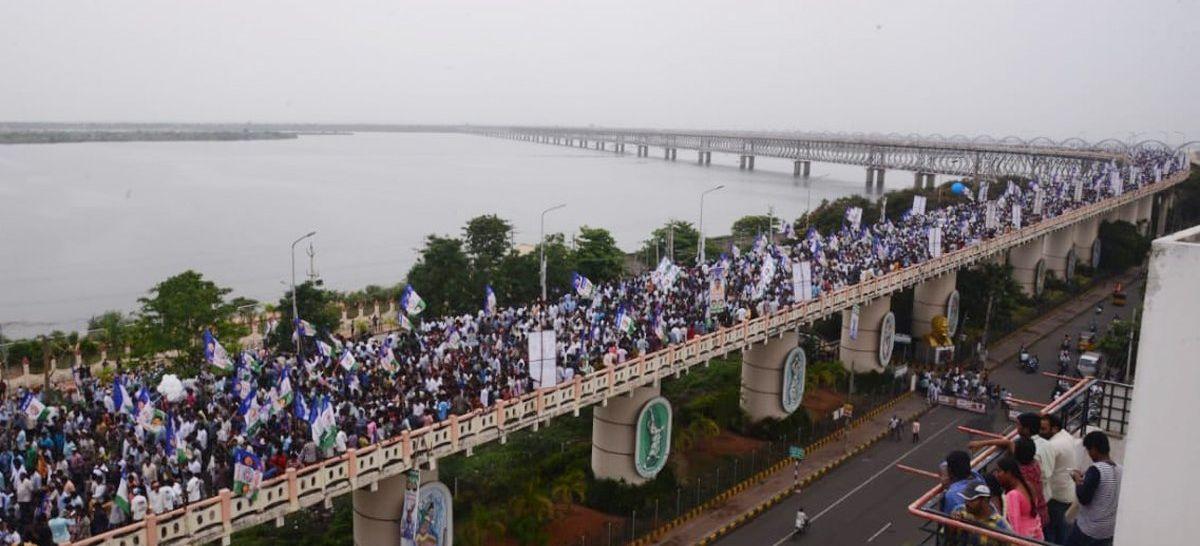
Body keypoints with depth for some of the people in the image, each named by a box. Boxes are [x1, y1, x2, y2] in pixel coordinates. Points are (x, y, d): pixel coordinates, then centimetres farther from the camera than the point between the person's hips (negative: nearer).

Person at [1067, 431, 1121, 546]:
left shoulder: (1096, 469, -19)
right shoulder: (1120, 470, 2)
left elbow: (1084, 499, -21)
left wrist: (1078, 480, -6)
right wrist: (1085, 479, 11)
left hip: (1089, 529, -6)